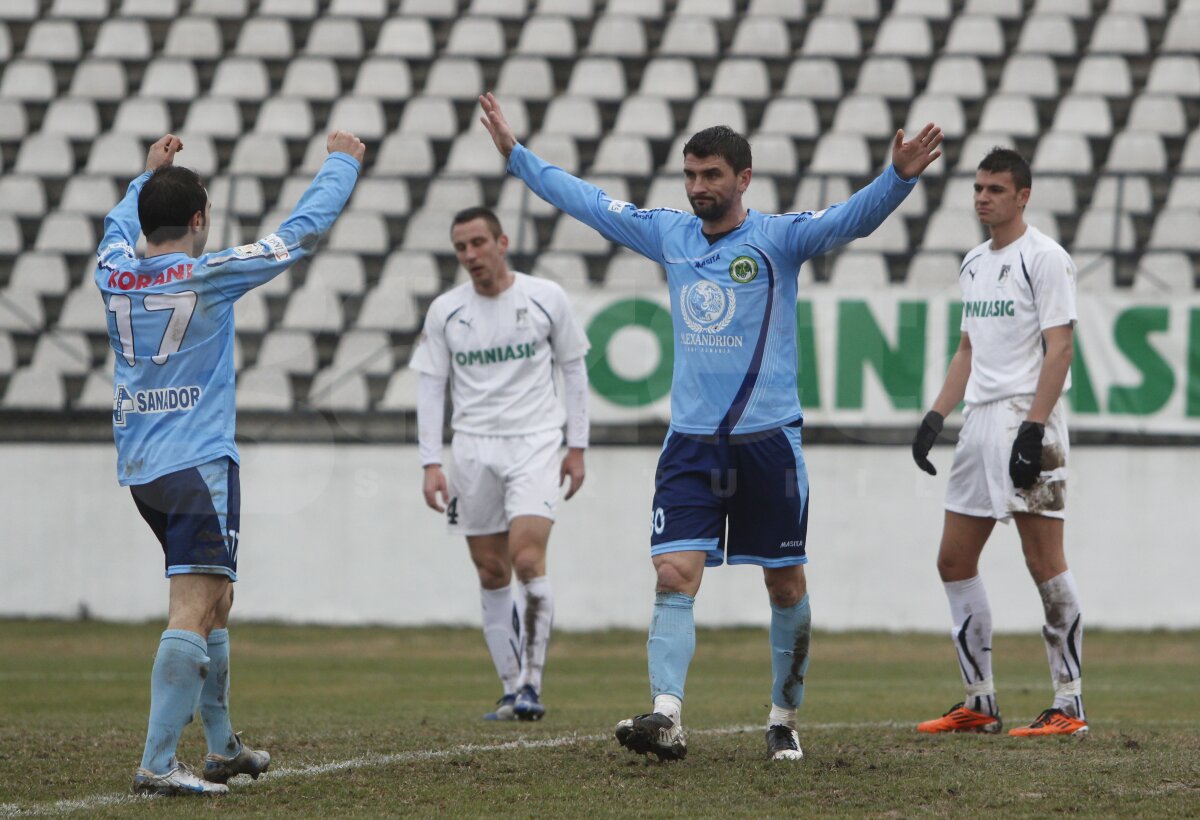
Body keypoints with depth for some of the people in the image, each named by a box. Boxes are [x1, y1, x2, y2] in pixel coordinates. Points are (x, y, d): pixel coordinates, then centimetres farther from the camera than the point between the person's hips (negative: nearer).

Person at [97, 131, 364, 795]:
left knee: (215, 598, 21)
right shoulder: (208, 277, -11)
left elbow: (120, 223, 30)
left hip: (138, 467, 8)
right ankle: (157, 765, -23)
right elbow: (302, 230, -2)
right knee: (193, 610, -12)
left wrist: (150, 173, 46)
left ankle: (221, 746, 30)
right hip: (198, 464, -8)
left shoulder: (114, 275, 4)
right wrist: (341, 165, 12)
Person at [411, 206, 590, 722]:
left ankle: (532, 685, -13)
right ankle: (511, 689, 12)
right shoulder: (444, 311, 3)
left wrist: (577, 446, 6)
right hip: (473, 446, 2)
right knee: (491, 573, 3)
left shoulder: (546, 298, -1)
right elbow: (430, 386, 5)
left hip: (535, 442, -2)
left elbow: (573, 368, 8)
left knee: (528, 559, -18)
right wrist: (431, 463, -3)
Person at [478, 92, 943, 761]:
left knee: (787, 586, 6)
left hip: (768, 441, -3)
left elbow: (853, 219, -20)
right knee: (675, 575, -12)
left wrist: (900, 178, -38)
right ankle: (667, 716, -20)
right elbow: (588, 202, 18)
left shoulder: (778, 238, -5)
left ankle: (785, 719, 19)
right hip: (691, 443, 3)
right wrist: (515, 153, 22)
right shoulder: (669, 235, 8)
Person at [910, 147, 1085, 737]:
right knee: (954, 560, 8)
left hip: (1027, 419, -9)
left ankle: (1069, 705, -5)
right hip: (980, 422, 9)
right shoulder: (975, 264, 18)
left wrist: (1034, 428, -21)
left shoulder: (1044, 258, -7)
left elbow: (1059, 347, -13)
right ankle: (979, 703, 14)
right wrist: (936, 417, 15)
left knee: (1045, 562, -9)